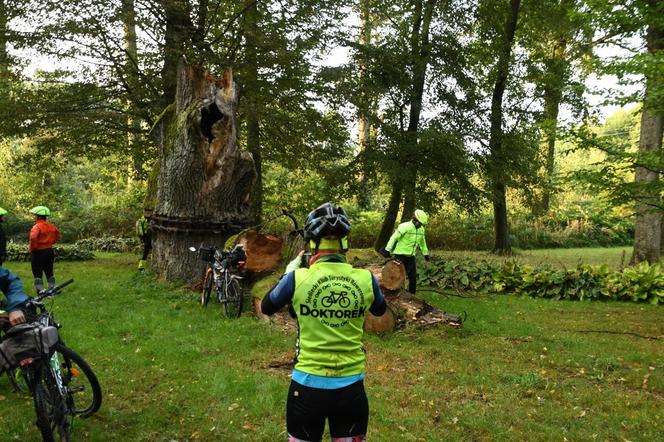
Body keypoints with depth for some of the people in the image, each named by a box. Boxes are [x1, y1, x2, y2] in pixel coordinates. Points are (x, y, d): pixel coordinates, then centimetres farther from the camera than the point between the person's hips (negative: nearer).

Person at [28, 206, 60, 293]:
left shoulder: (37, 226, -17)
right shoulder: (51, 226, 5)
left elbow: (33, 238, -32)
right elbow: (57, 237, 17)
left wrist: (31, 247, -17)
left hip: (38, 252, -7)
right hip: (49, 251, 7)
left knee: (37, 274, 2)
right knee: (49, 272, 16)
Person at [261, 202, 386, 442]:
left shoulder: (297, 278, -14)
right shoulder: (366, 278, -9)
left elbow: (266, 307, 6)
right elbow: (380, 310, 15)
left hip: (307, 385, -1)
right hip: (352, 387, 1)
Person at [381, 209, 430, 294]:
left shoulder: (421, 229, 5)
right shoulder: (405, 226, -17)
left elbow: (422, 242, 21)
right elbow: (394, 237, -20)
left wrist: (425, 253, 24)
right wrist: (387, 250, -24)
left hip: (411, 256, 7)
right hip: (400, 255, -6)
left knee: (413, 277, 7)